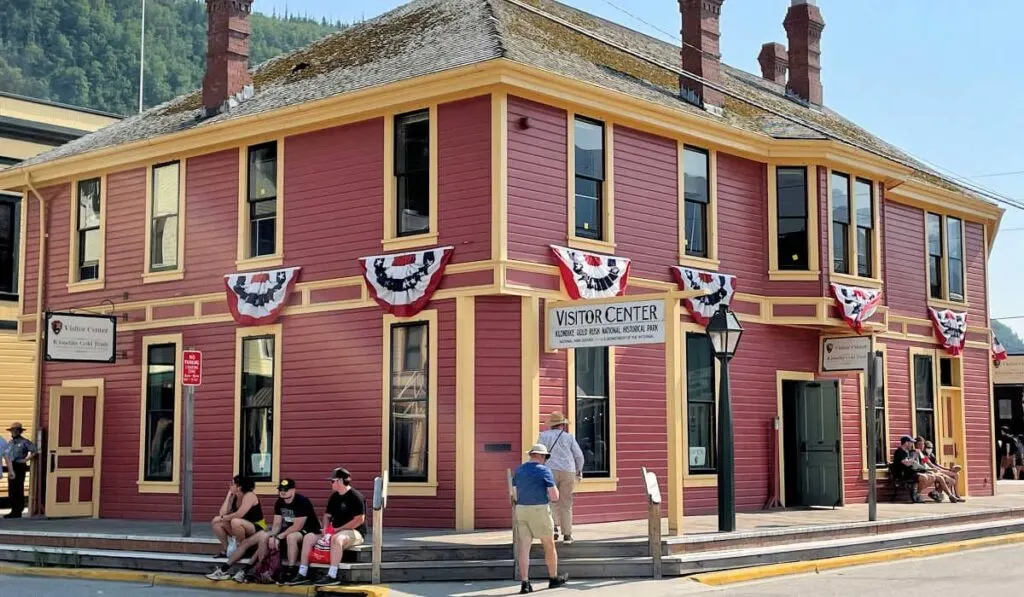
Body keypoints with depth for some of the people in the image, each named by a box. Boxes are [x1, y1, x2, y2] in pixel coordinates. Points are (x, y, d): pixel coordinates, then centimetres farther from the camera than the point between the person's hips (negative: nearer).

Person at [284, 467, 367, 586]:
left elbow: (360, 519, -20)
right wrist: (326, 528, -1)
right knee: (308, 538, -4)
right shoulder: (334, 497, 12)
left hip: (355, 533, -9)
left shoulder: (355, 496, -14)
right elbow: (327, 515, 21)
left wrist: (339, 529, -19)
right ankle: (302, 574, -6)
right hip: (335, 532, 9)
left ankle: (332, 576, -40)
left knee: (336, 538, -41)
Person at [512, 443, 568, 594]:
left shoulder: (519, 470, 10)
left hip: (521, 510, 5)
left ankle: (525, 583, -6)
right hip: (540, 510, -4)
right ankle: (554, 578, 26)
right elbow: (554, 496, -11)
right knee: (549, 546, 13)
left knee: (524, 548, 1)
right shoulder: (544, 470, -8)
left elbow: (515, 496, 13)